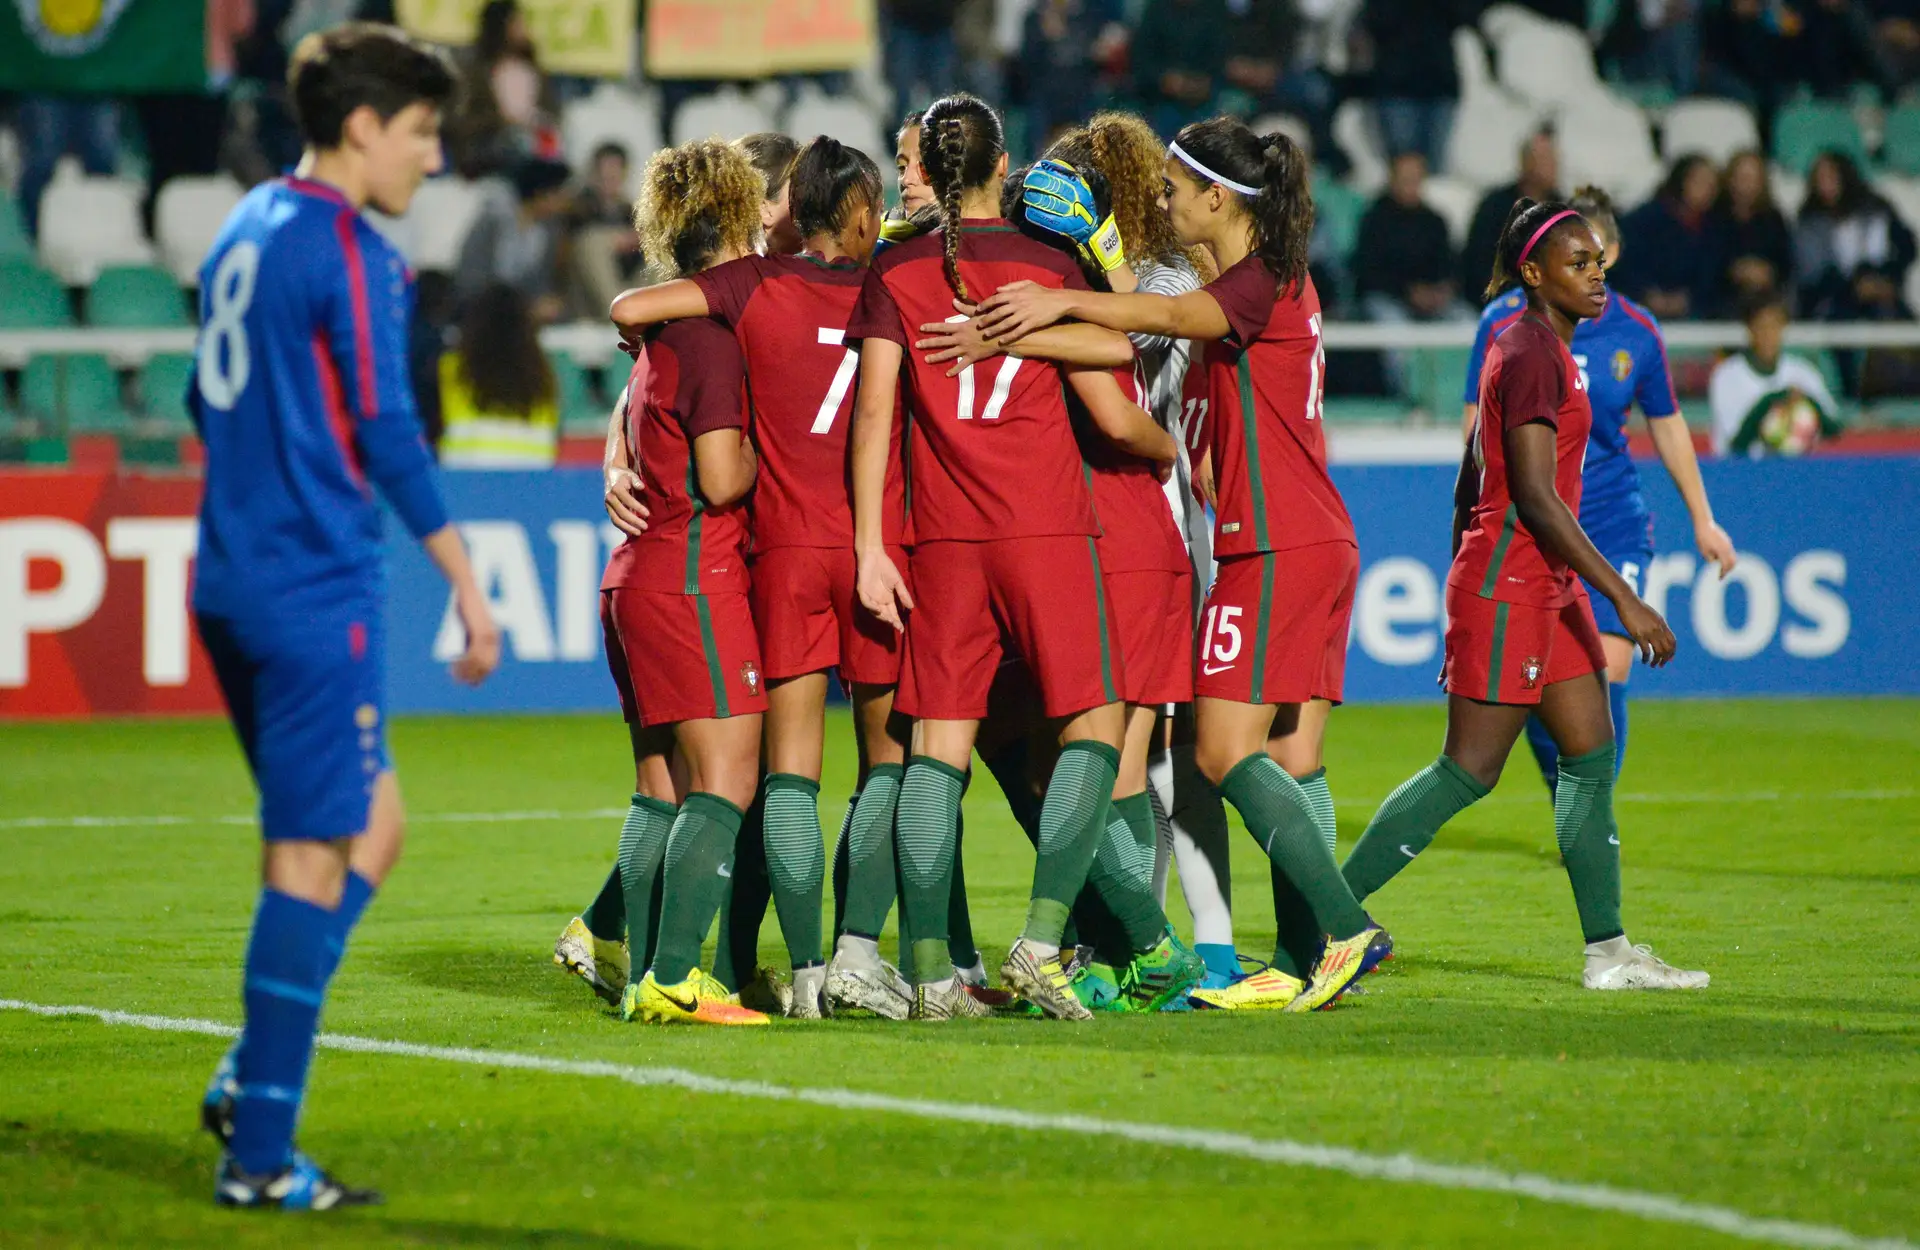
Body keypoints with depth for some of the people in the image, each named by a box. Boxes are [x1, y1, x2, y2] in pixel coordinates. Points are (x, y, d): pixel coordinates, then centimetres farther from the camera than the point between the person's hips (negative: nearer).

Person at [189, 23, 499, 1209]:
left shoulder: (246, 230, 14)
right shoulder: (352, 253, -13)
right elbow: (388, 434, -17)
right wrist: (469, 586, -15)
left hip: (234, 583, 9)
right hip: (316, 594, -9)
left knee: (373, 826, 18)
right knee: (315, 858, -4)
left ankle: (253, 1080, 10)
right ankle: (259, 1154, -3)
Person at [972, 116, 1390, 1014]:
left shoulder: (1261, 285, -12)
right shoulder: (1276, 284, 18)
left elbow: (1171, 316, -30)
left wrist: (1064, 302, -42)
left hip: (1275, 550, -10)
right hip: (1318, 544, 10)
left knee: (1225, 749, -11)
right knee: (1290, 758, 6)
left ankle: (1345, 928, -14)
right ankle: (1303, 962, 3)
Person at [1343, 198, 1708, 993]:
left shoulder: (1531, 347, 14)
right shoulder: (1531, 355, -16)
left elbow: (1470, 483, 19)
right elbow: (1535, 496, -22)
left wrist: (1462, 596, 23)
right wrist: (1625, 599, -24)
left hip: (1546, 586, 10)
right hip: (1509, 584, -10)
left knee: (1591, 755, 7)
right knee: (1469, 769, -6)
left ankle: (1609, 952, 8)